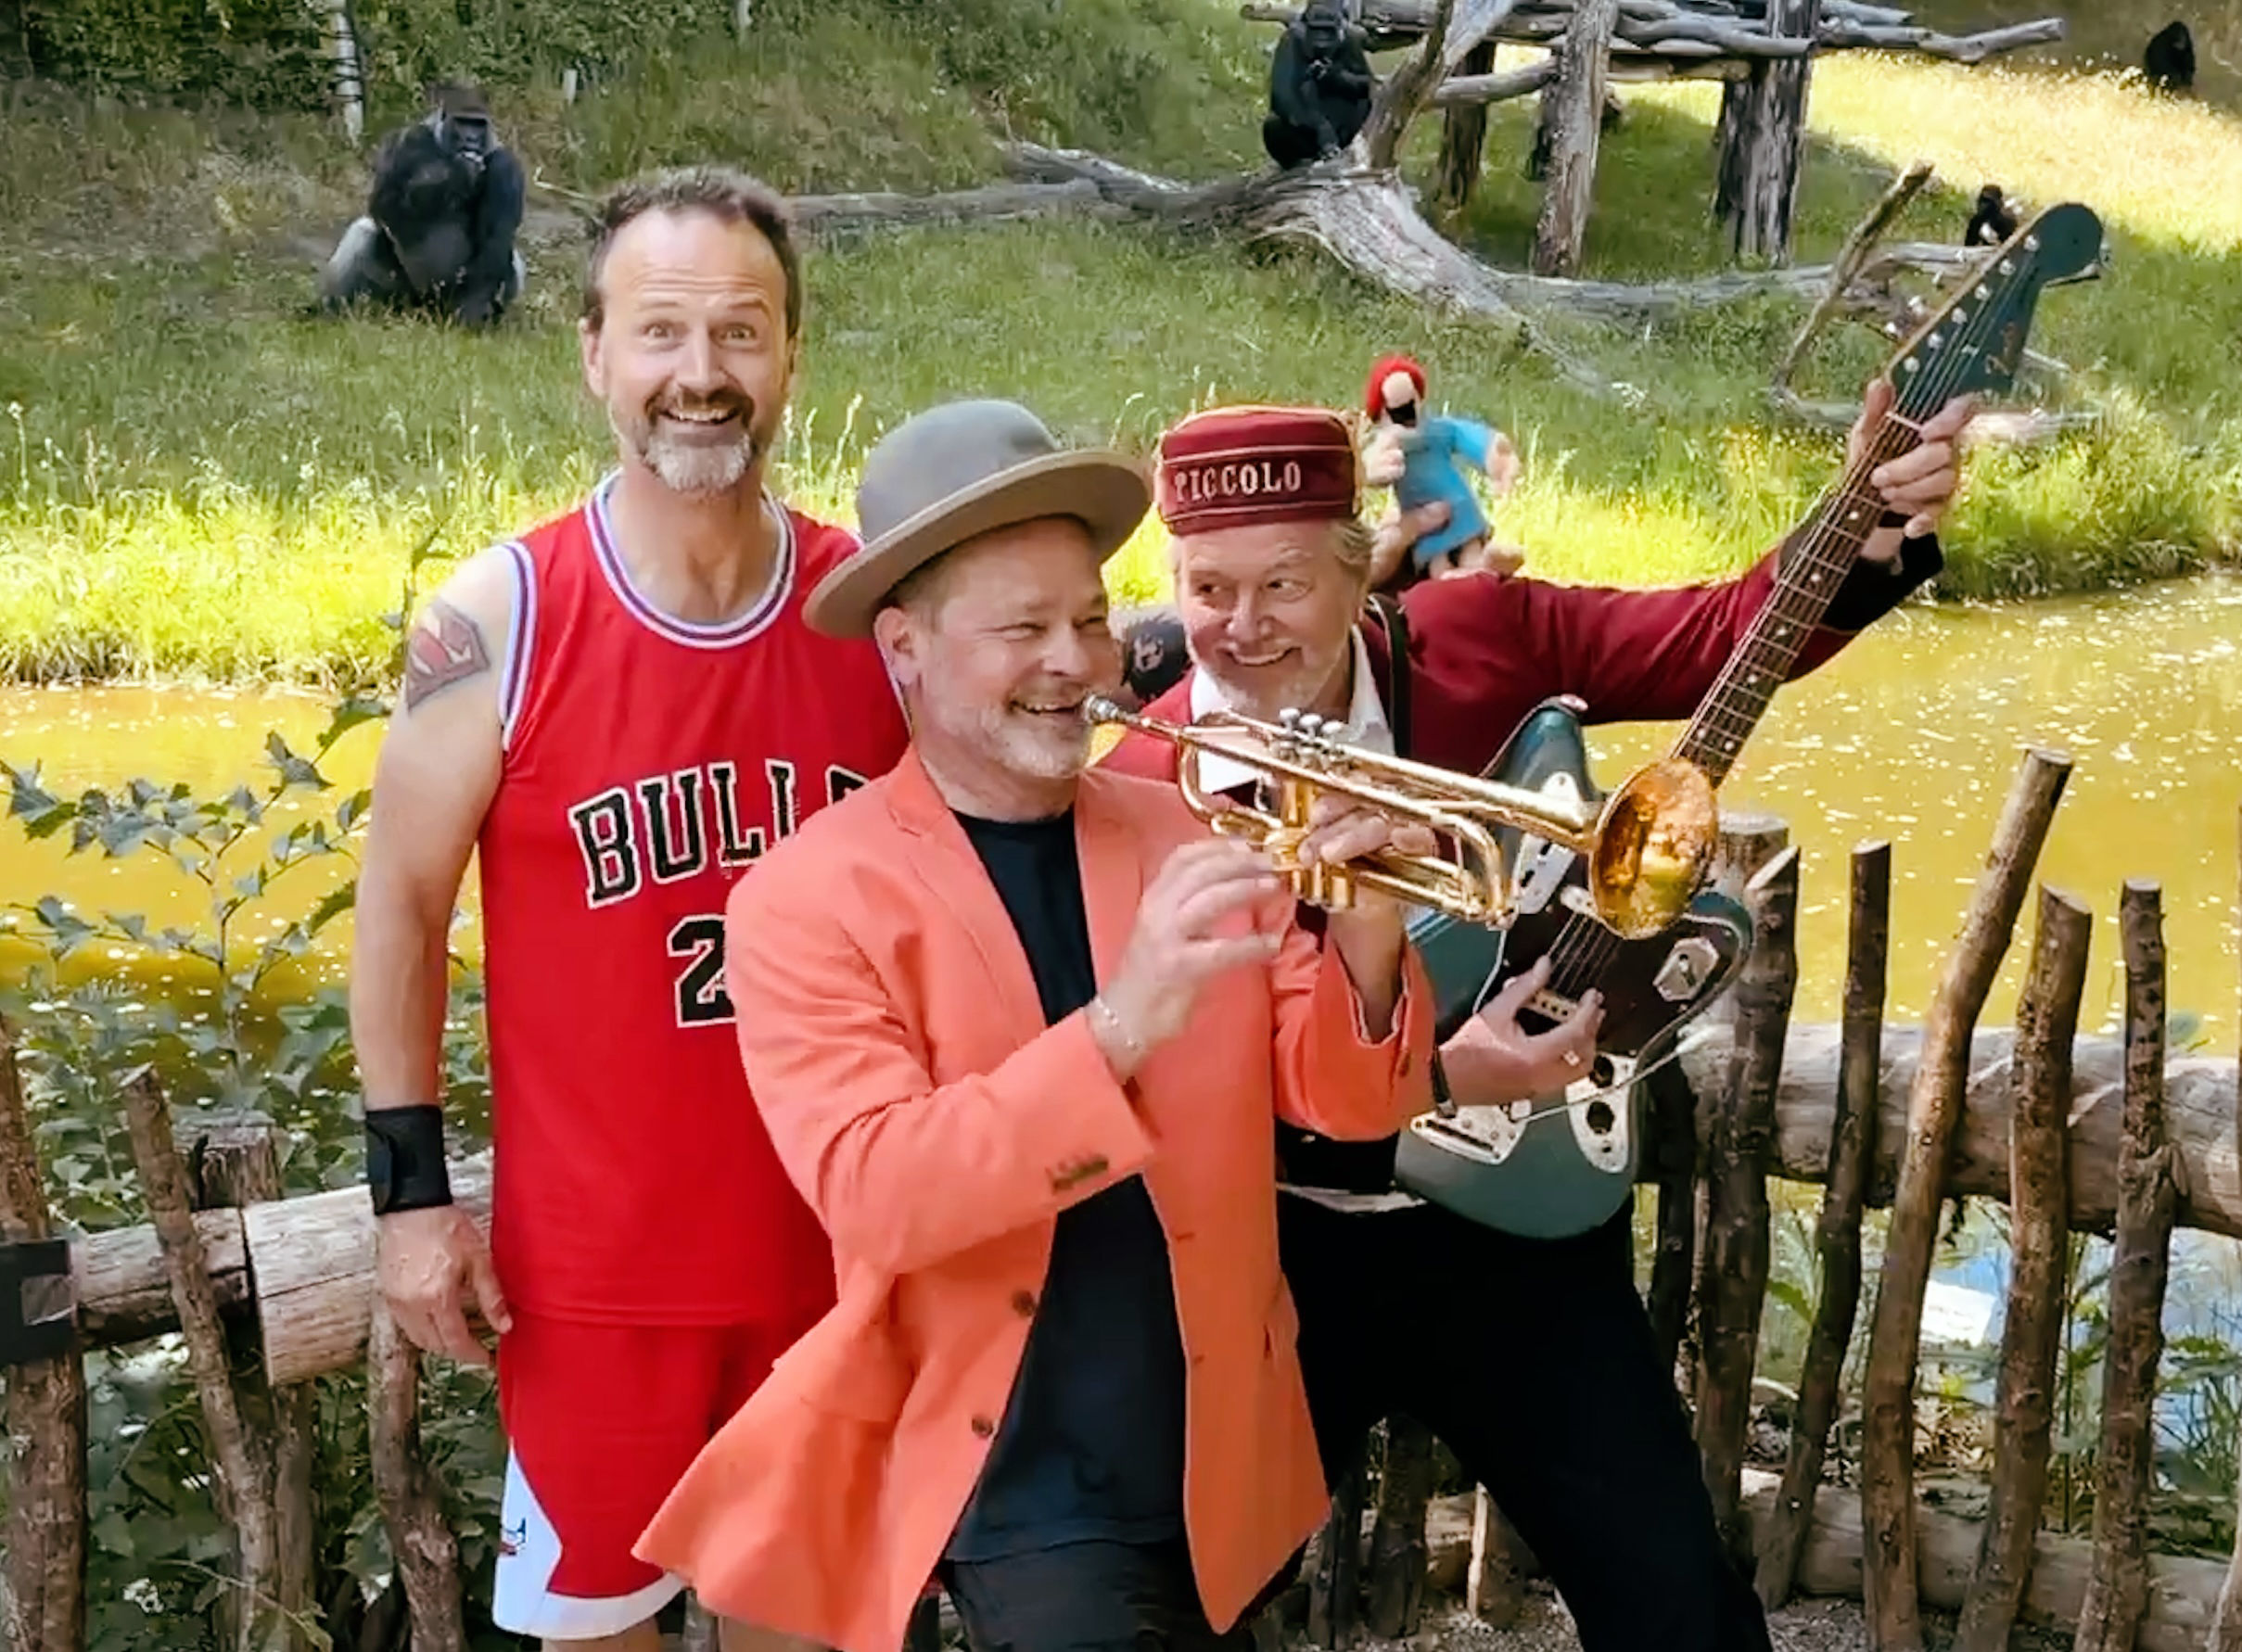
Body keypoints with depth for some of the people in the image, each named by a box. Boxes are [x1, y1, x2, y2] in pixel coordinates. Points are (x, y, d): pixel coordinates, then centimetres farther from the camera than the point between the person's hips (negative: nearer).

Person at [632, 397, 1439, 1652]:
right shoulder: (810, 899, -11)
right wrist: (1119, 1026, -34)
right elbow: (874, 1197, -23)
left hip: (1223, 1463, 5)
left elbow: (1350, 1105, -1)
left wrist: (1366, 941, -22)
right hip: (1021, 1487, -4)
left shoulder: (1193, 833, 0)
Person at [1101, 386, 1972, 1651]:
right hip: (1276, 1250, -1)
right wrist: (1433, 1080, -28)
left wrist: (1867, 540, -25)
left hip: (1517, 1216, 2)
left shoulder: (1478, 639, -9)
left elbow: (1716, 638, -6)